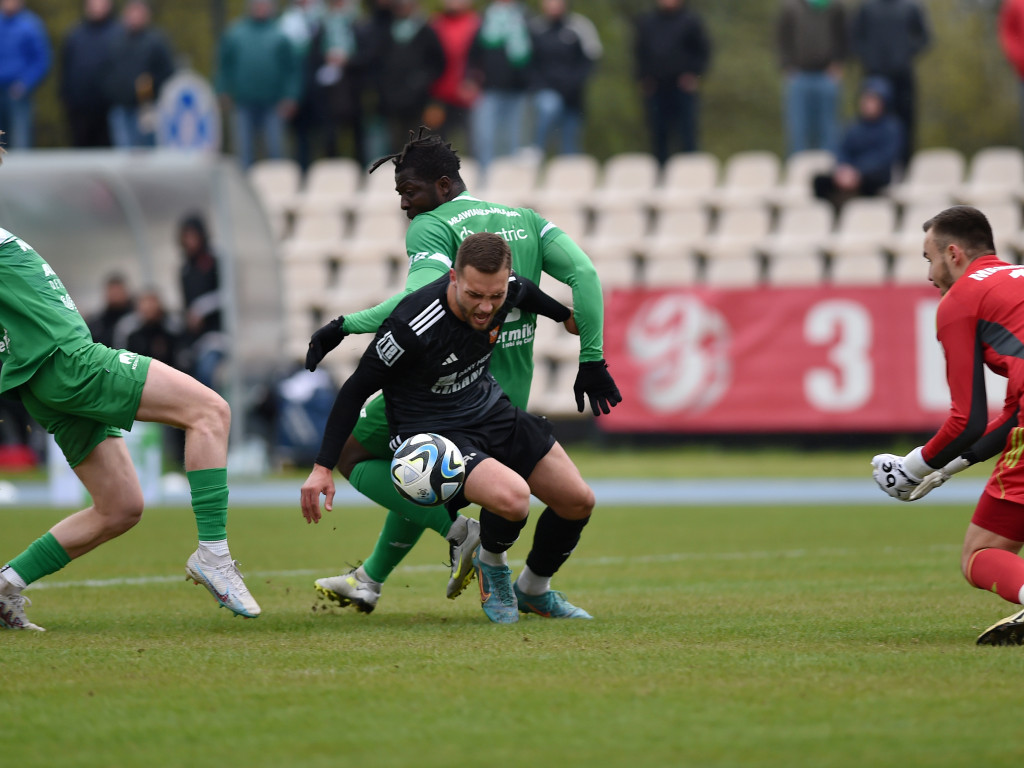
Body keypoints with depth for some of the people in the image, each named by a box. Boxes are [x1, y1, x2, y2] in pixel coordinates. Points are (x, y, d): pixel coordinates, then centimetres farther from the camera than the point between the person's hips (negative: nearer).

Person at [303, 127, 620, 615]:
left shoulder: (430, 228, -8)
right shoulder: (524, 221, 11)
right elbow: (583, 273, 1)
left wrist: (344, 326, -22)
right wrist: (591, 358, 1)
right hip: (509, 396, 7)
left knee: (353, 455, 12)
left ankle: (458, 531, -5)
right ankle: (368, 583, 33)